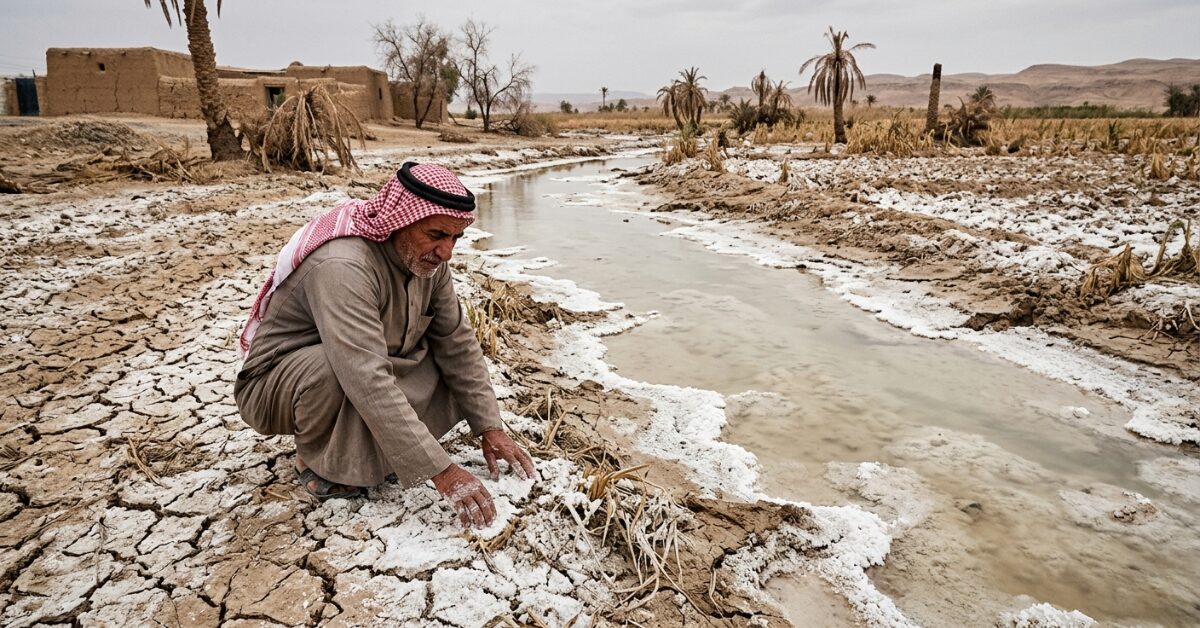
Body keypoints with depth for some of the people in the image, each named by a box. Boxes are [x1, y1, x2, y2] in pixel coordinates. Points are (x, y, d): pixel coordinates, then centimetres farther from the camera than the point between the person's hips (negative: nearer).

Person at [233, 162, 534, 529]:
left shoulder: (427, 258, -10)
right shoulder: (342, 267, -34)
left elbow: (457, 343, -5)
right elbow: (368, 382, -42)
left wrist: (489, 427, -12)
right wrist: (440, 471, -43)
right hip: (272, 389, -7)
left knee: (456, 370, -11)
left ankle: (351, 440, 3)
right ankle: (318, 458, -7)